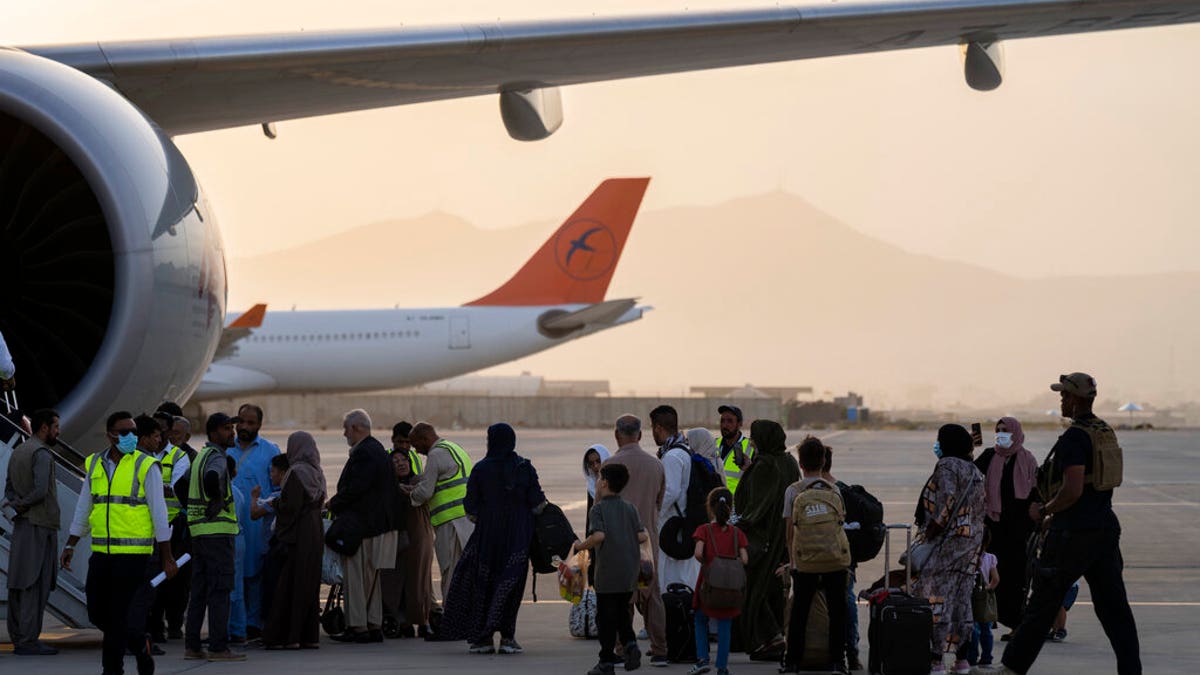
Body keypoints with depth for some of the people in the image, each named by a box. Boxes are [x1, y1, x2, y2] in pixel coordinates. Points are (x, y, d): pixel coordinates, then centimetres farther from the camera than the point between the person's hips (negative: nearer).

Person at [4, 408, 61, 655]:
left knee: (18, 583, 8)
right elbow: (40, 490, -23)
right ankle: (28, 641, -10)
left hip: (22, 524, 9)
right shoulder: (41, 453, -13)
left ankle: (18, 637, 11)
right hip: (40, 525, -9)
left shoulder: (18, 452, 16)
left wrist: (17, 504, -1)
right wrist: (25, 505, -6)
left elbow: (9, 489, 16)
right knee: (35, 584, -8)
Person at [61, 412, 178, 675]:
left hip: (134, 555, -5)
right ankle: (139, 644, 29)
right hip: (101, 553, 5)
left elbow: (159, 513, -5)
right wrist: (70, 545, 14)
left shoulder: (146, 466, -4)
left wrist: (167, 558, -6)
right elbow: (83, 509, 19)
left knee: (118, 616, -4)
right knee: (97, 614, 9)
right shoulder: (94, 465, 10)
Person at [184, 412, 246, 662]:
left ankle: (192, 646, 14)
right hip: (218, 530, -9)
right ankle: (218, 648, -8)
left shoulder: (201, 456, 18)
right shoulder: (216, 457, -12)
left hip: (198, 531, 9)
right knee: (219, 590, -7)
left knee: (199, 590, 12)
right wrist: (217, 501, -19)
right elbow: (212, 477, -34)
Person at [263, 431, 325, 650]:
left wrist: (275, 503, 1)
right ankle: (310, 636, 11)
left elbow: (290, 506, -18)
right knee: (310, 584, 11)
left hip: (297, 534, -8)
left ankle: (288, 636, -5)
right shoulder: (317, 473, 10)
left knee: (288, 584, -3)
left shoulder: (296, 473, -14)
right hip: (315, 534, 8)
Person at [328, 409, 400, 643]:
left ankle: (358, 627, -6)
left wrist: (334, 504, -7)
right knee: (371, 577, 14)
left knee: (356, 576, -6)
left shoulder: (363, 453, -16)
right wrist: (338, 503, 15)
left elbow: (354, 488, -22)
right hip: (379, 523, 10)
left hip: (362, 524, -10)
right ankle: (374, 625, 16)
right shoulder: (377, 449, 15)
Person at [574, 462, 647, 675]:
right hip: (630, 573, 5)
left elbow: (598, 535, -22)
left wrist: (581, 546, -7)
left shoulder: (597, 509, -8)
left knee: (605, 616, 3)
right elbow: (642, 536, -1)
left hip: (607, 573, -5)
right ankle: (630, 644, 0)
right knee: (622, 611, 21)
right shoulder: (630, 508, 7)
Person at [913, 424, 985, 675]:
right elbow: (980, 510, 17)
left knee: (937, 598, -8)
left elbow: (947, 502, -21)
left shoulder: (947, 466, -9)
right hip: (972, 541, 9)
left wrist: (929, 533, -17)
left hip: (947, 541, -9)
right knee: (962, 598, 12)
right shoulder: (975, 471, 17)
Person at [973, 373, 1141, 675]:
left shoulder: (1074, 437, -16)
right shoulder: (1106, 432, 13)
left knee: (1043, 603, 3)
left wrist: (1043, 510, -7)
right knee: (1113, 606, 6)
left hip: (1074, 533, -8)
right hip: (1105, 526, 8)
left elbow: (1072, 491, -24)